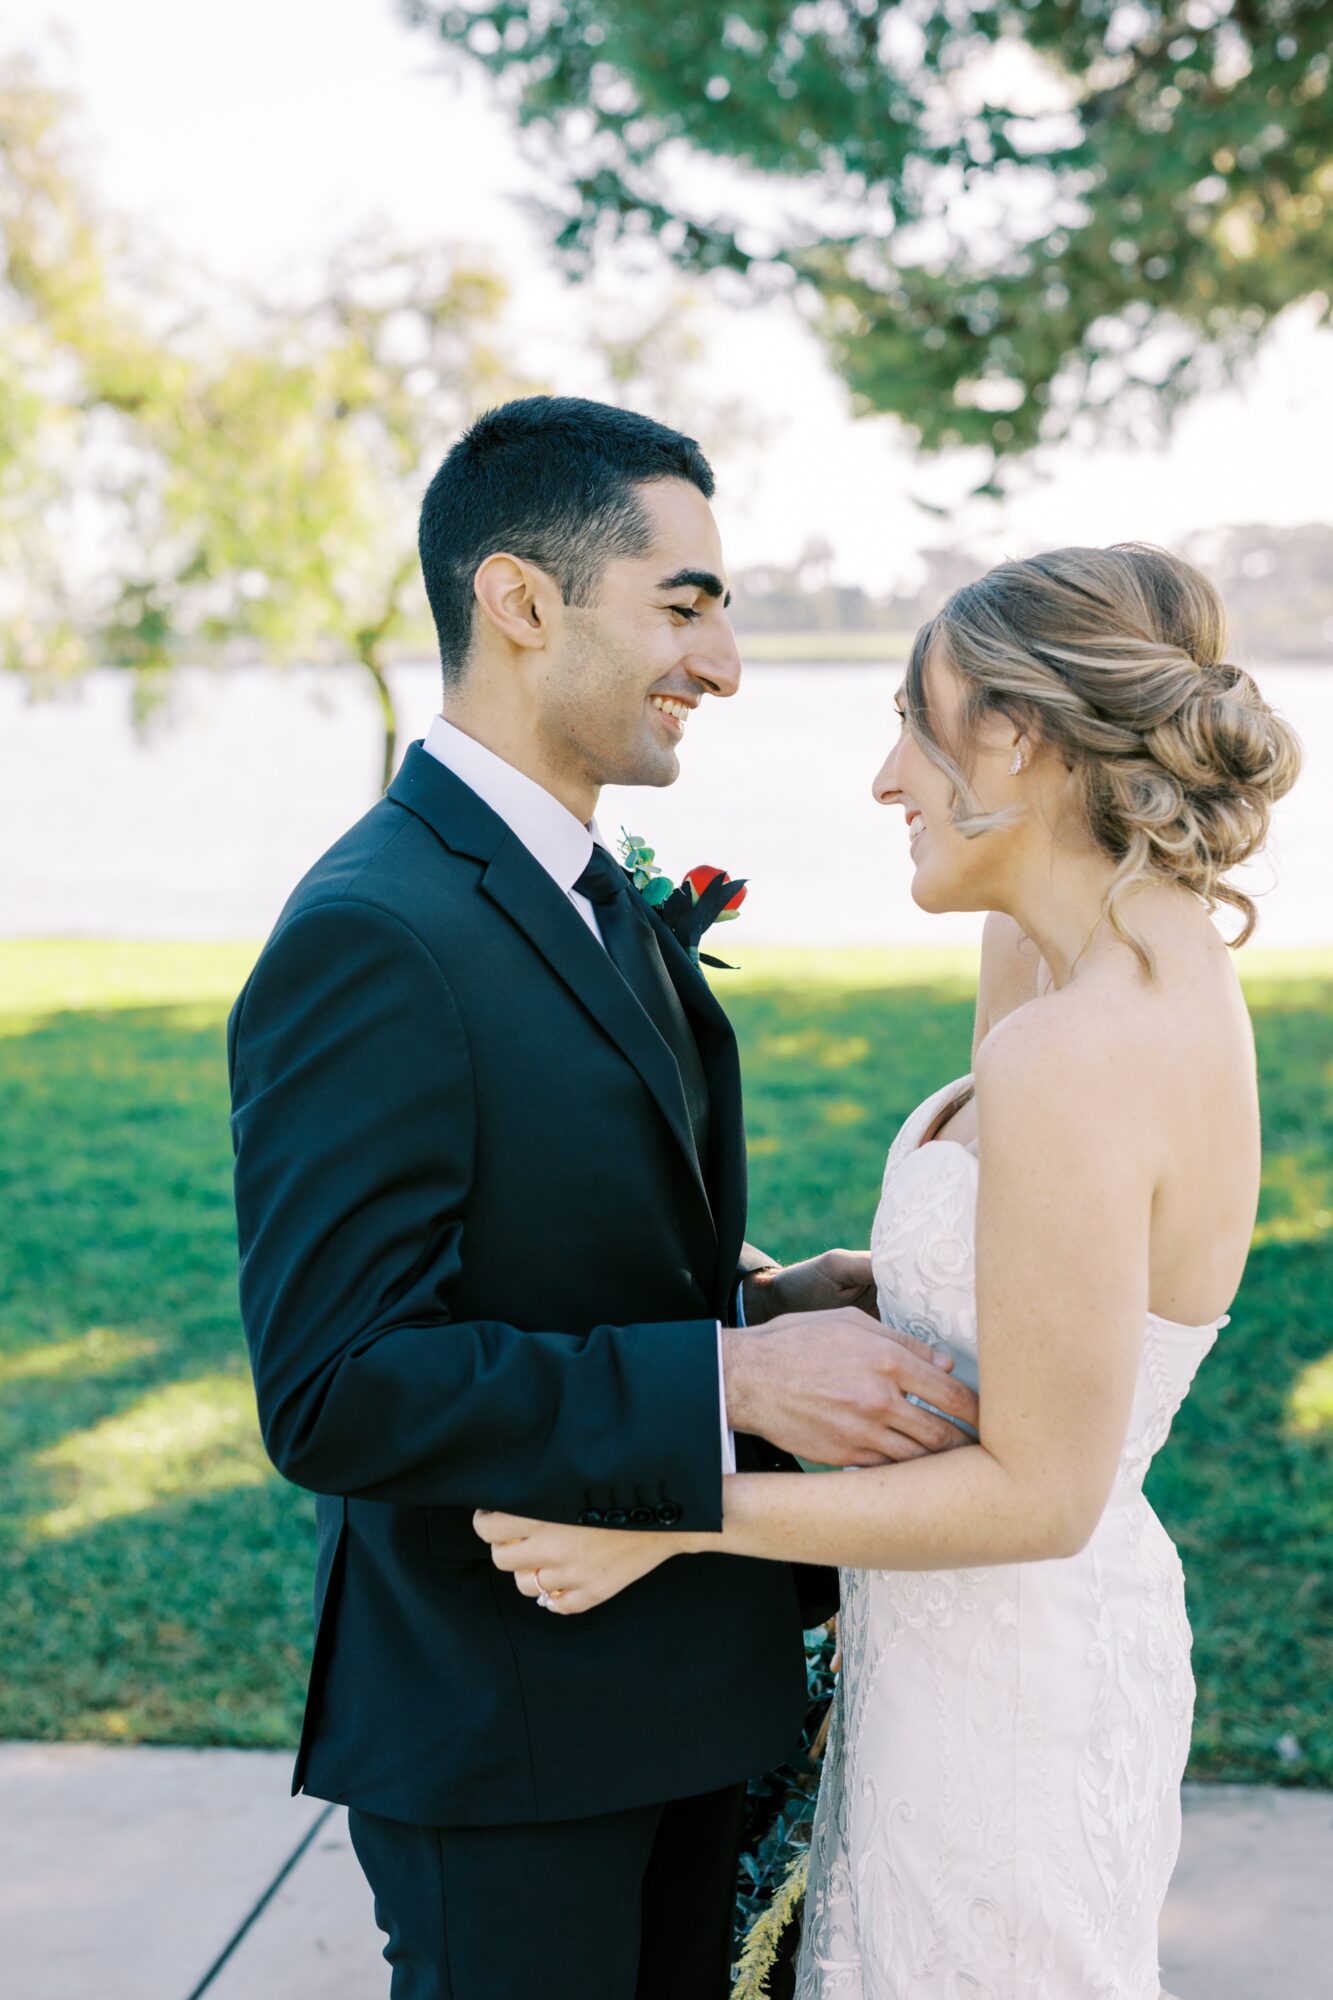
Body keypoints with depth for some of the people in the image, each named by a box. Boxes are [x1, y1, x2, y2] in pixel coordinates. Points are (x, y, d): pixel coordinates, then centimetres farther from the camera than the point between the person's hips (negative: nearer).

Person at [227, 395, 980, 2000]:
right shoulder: (371, 937, -24)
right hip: (505, 1736, -9)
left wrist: (761, 1299, 0)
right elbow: (332, 1392, -28)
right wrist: (732, 1378, -29)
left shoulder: (598, 899, 8)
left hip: (667, 1684, 9)